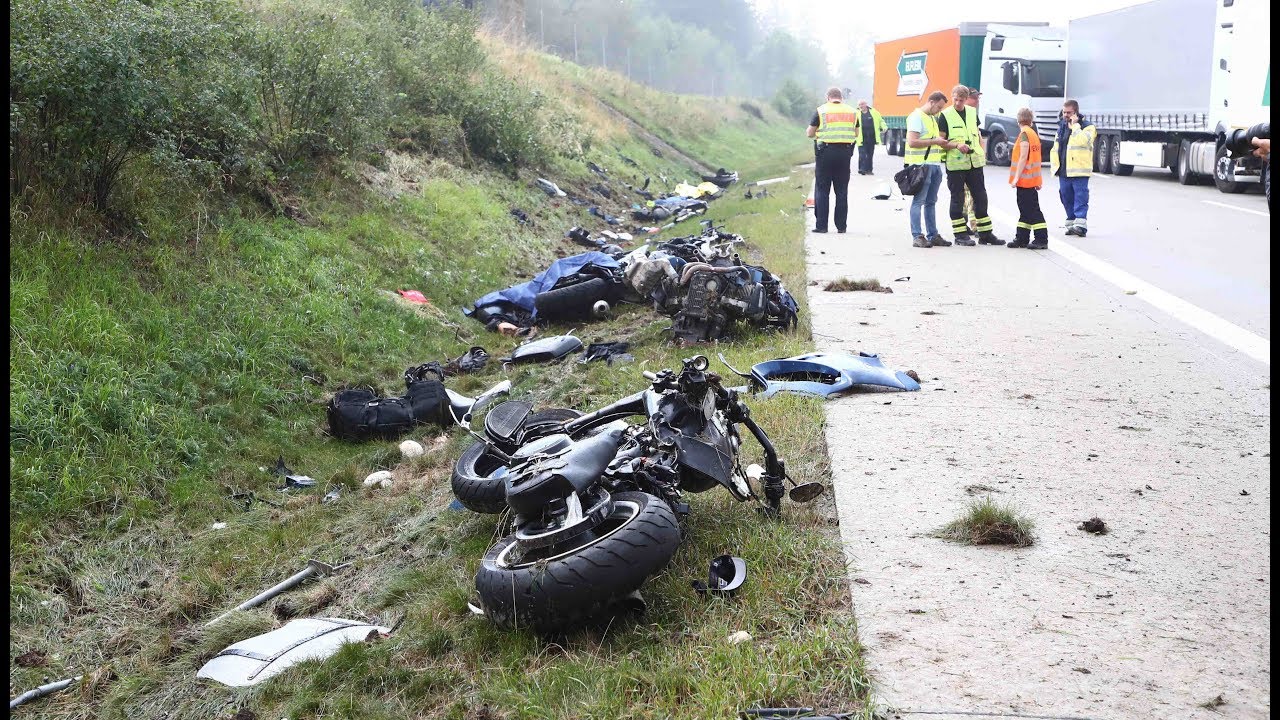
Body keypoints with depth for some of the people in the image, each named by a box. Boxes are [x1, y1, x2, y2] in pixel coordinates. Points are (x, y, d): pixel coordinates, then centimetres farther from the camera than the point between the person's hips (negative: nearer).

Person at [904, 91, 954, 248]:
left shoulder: (932, 118, 21)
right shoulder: (917, 117, -9)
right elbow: (912, 141, -19)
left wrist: (955, 145, 12)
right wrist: (934, 141, -14)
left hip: (934, 164, 9)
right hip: (921, 164, -9)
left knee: (931, 202, 12)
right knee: (918, 201, -7)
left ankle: (933, 235, 16)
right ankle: (917, 237, -7)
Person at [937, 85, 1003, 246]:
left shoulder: (972, 112, 11)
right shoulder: (945, 115, -5)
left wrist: (982, 151, 9)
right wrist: (957, 145, -22)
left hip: (975, 162, 5)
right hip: (955, 164, -5)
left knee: (980, 197, 8)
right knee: (957, 199, 1)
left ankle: (985, 233, 16)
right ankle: (960, 234, 8)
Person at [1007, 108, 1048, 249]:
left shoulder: (1024, 134, -14)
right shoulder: (1034, 133, 13)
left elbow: (1023, 158, -19)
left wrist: (1016, 178, -19)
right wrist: (1039, 179, 19)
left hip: (1024, 179, -10)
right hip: (1031, 179, 10)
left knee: (1033, 210, -8)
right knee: (1025, 210, 14)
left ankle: (1042, 239, -7)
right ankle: (1022, 238, 21)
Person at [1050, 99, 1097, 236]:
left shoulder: (1087, 127, -3)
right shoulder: (1061, 127, 18)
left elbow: (1082, 140, -24)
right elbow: (1055, 148, 25)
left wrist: (1075, 126, -16)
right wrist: (1054, 164, 16)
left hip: (1079, 170, -7)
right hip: (1063, 171, 7)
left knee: (1080, 198, -10)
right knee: (1067, 198, 10)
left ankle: (1081, 224, -15)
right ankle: (1071, 223, 19)